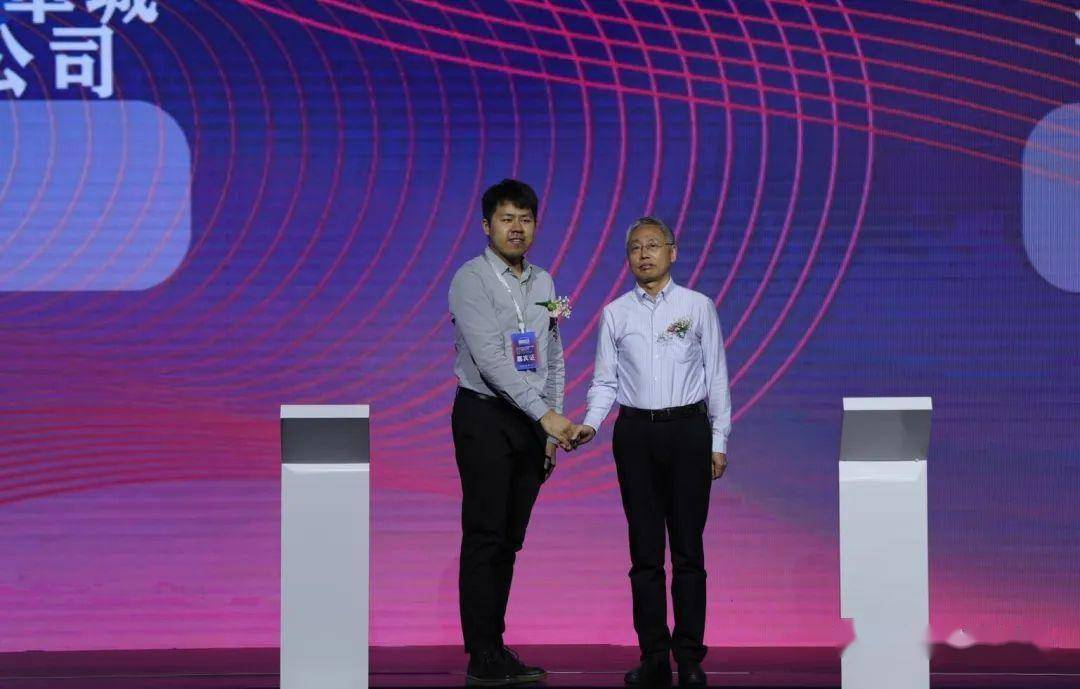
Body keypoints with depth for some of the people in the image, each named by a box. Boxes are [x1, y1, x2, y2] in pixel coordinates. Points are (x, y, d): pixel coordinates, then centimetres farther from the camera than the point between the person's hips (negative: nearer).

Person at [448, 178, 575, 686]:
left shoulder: (543, 283, 12)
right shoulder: (471, 280, -9)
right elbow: (489, 358, -19)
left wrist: (551, 434, 8)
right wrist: (546, 414, -24)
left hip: (532, 423, 6)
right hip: (485, 416, -6)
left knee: (510, 539, 9)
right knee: (484, 537, -7)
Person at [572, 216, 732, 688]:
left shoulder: (698, 307, 3)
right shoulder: (615, 314, 7)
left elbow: (716, 377, 4)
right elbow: (605, 380, 7)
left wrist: (719, 442, 1)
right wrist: (590, 423, -10)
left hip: (688, 429, -1)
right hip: (635, 432, 2)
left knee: (688, 549, -1)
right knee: (645, 549, 3)